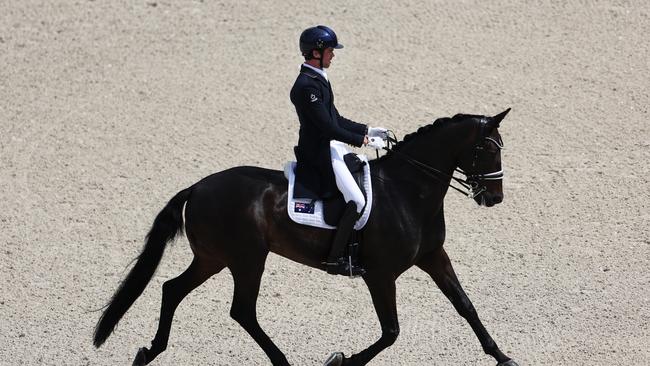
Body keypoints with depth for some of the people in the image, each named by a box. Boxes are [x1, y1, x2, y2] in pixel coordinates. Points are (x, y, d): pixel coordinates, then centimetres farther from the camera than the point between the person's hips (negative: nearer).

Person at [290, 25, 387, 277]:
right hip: (320, 153, -11)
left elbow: (336, 120, 19)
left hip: (331, 147, 11)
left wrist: (367, 130, 12)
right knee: (357, 201, -17)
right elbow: (328, 127, -22)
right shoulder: (306, 86, -20)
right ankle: (336, 258, -12)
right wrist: (361, 140, -17)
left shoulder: (318, 80, 13)